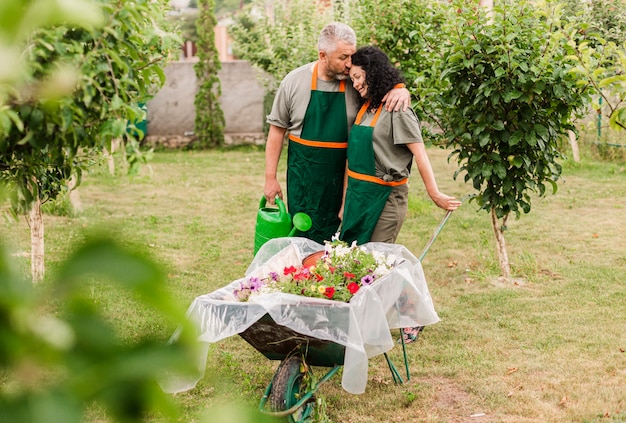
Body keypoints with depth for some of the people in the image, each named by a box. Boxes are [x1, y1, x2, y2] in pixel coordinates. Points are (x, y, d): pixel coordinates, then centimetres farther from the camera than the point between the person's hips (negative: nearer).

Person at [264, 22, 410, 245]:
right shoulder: (295, 81, -4)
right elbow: (277, 130, 2)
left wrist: (401, 91, -19)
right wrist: (271, 178, 1)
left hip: (343, 176, 0)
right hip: (303, 177, 0)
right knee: (303, 238, 4)